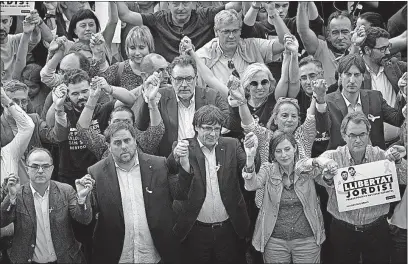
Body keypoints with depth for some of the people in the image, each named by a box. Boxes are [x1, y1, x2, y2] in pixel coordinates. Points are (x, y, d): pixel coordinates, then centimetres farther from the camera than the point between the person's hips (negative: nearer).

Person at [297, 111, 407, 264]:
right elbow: (300, 168, -18)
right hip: (343, 231, -1)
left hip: (377, 229, 1)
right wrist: (318, 162, -38)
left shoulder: (379, 155, -5)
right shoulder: (333, 157, -9)